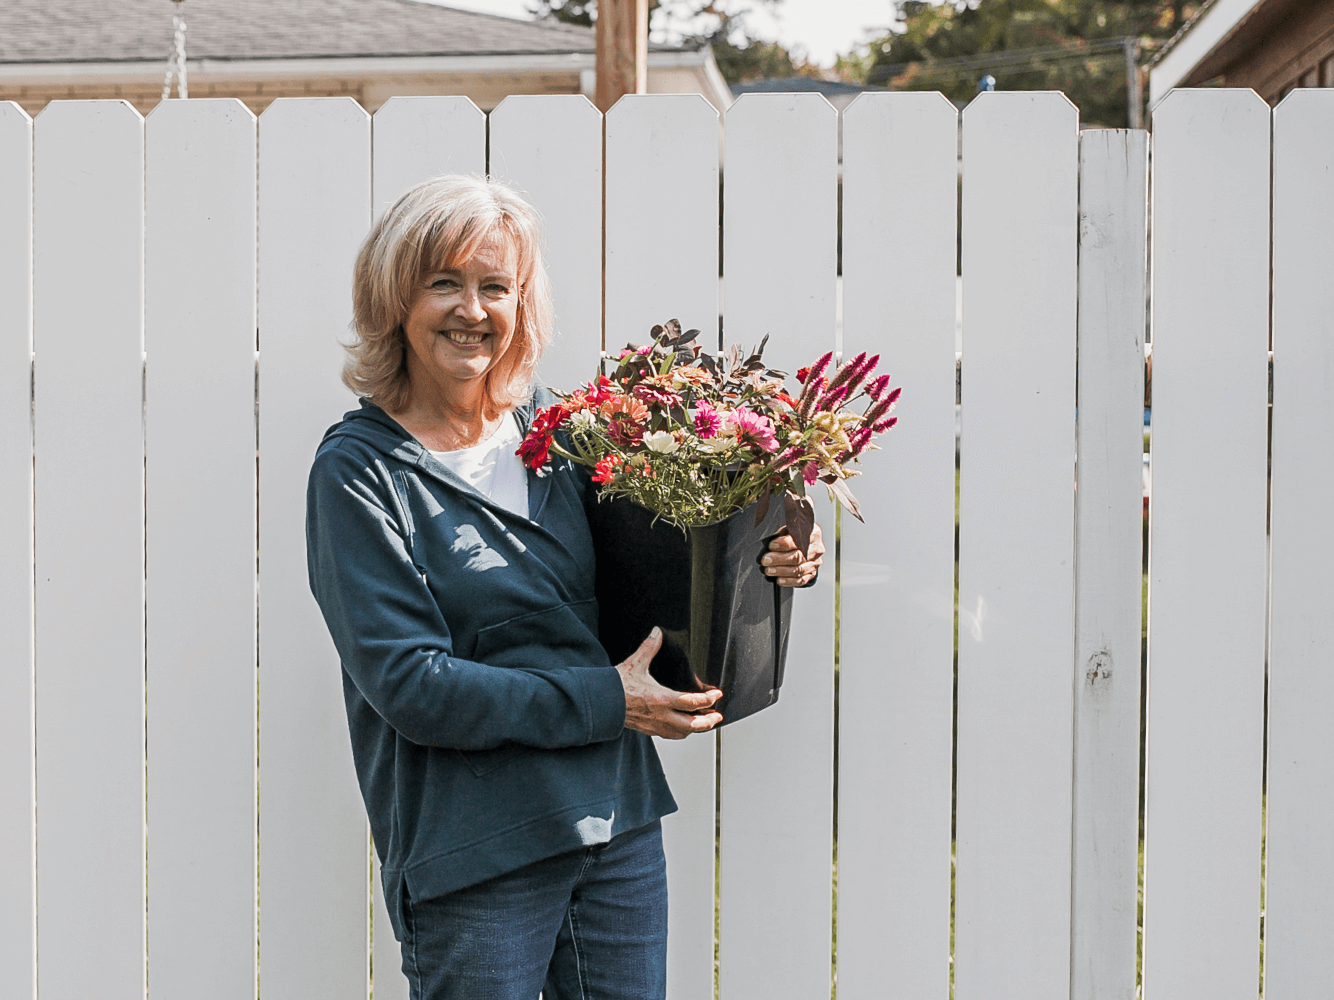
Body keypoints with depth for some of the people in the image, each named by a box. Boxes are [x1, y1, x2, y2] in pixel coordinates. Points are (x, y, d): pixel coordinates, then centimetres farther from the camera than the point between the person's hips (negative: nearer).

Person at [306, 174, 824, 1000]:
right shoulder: (360, 473, -7)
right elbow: (407, 683, -15)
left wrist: (767, 560, 0)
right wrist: (603, 701, -16)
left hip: (620, 823, 5)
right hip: (474, 858, -5)